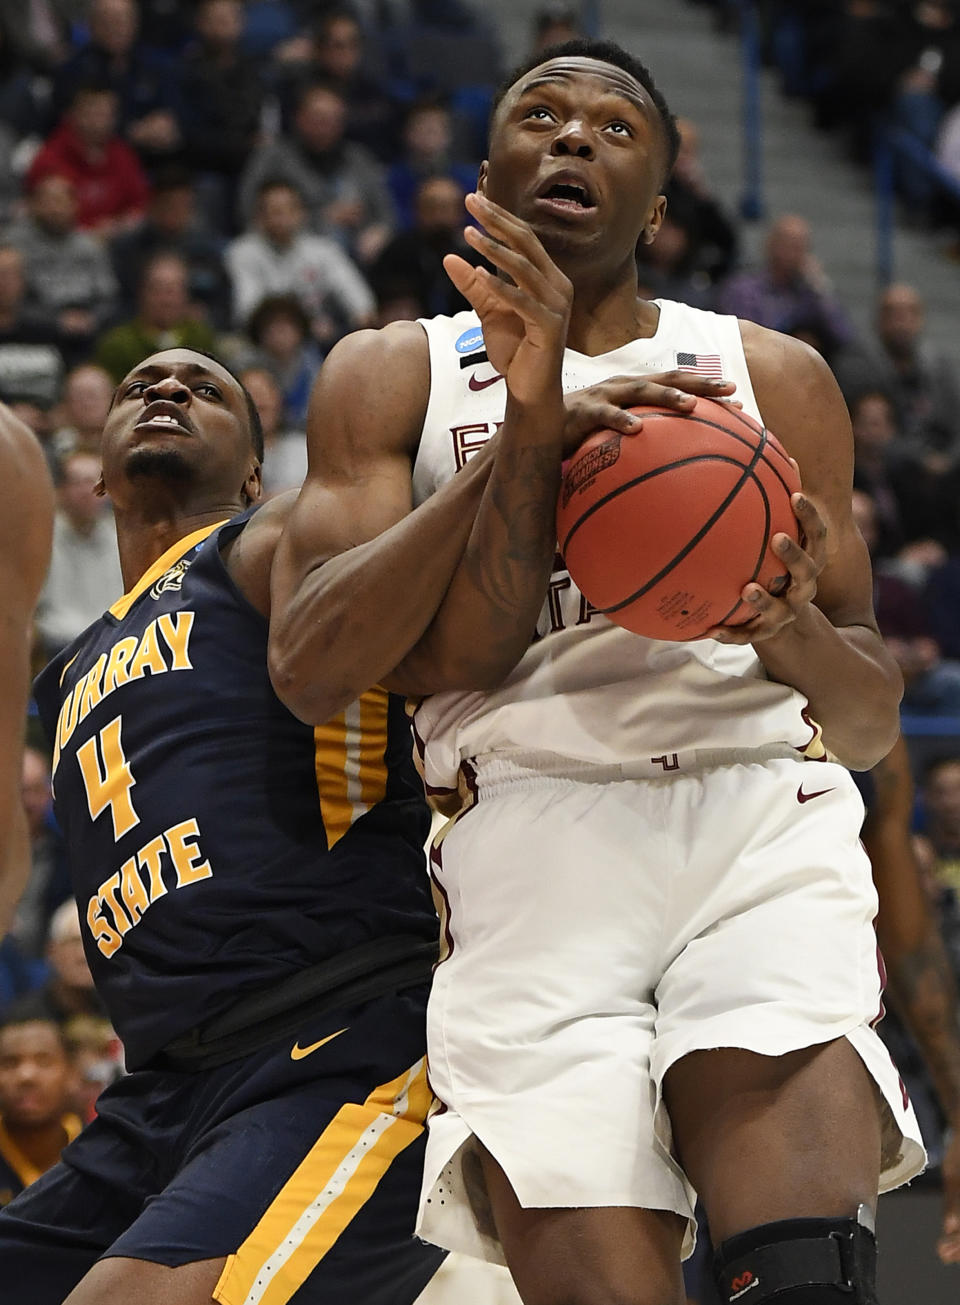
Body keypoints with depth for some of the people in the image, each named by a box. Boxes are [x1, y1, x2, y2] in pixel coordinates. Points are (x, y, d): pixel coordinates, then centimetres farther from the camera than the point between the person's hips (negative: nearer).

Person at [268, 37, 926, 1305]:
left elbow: (872, 720, 17)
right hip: (533, 849, 0)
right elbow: (308, 668, -1)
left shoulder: (774, 376, 19)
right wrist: (533, 428, -9)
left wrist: (791, 632, -8)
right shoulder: (392, 376, 16)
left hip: (760, 819, 0)